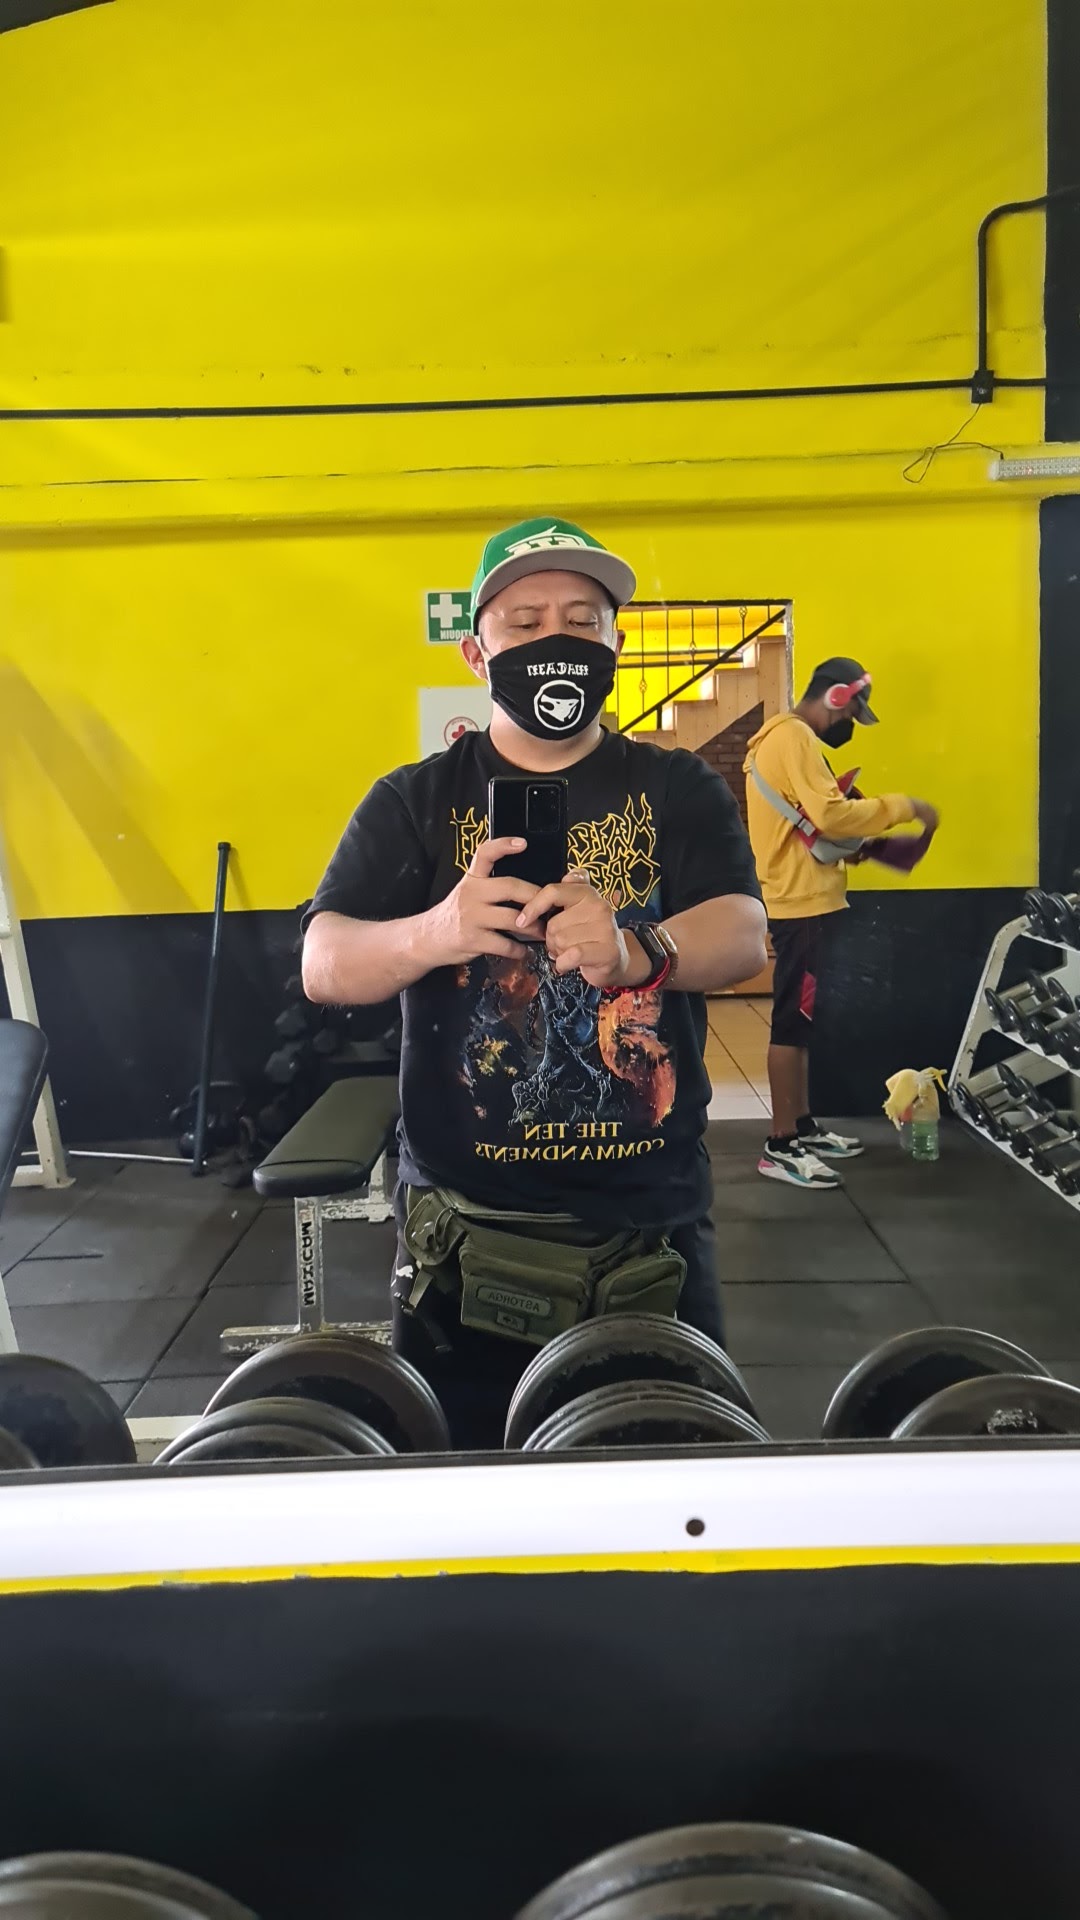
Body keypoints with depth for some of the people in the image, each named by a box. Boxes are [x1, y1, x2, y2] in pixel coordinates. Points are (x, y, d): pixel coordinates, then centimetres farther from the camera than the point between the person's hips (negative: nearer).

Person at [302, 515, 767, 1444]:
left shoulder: (680, 790, 3)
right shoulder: (413, 801, 2)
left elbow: (744, 936, -13)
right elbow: (324, 966, -10)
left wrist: (636, 950, -35)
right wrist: (435, 933, -33)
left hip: (651, 1226, 1)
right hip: (464, 1234, 0)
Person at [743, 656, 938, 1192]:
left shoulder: (784, 738, 19)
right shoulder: (793, 738, -14)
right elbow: (832, 814, -23)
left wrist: (853, 847, 7)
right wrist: (903, 806, -14)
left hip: (803, 899, 11)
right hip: (802, 904, -11)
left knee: (800, 1019, 15)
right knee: (793, 1021, -8)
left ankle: (802, 1127, 23)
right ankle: (781, 1147, -3)